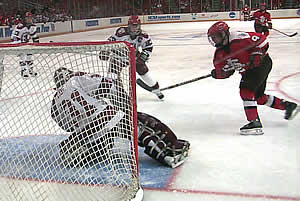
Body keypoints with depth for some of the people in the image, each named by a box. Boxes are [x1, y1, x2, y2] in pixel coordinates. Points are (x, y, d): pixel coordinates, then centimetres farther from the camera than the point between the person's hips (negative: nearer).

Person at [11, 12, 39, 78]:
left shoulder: (32, 26, -3)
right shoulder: (20, 26, -28)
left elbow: (34, 35, 12)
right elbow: (15, 36, -28)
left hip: (25, 42, 8)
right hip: (18, 41, -8)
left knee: (29, 55, 8)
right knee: (23, 55, -15)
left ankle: (30, 70, 19)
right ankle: (23, 71, -9)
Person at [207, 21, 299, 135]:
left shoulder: (238, 38, -25)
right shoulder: (219, 53, -2)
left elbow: (262, 39, -17)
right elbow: (224, 71, -2)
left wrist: (257, 53, -25)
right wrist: (217, 73, -23)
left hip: (262, 63, -9)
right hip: (247, 71, 9)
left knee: (246, 90, -21)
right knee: (259, 97, 15)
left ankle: (255, 123, -19)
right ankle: (288, 106, 33)